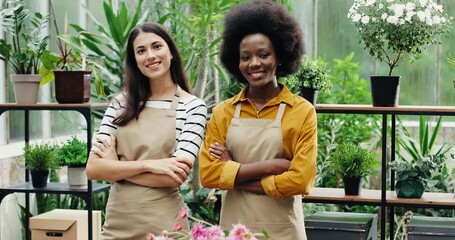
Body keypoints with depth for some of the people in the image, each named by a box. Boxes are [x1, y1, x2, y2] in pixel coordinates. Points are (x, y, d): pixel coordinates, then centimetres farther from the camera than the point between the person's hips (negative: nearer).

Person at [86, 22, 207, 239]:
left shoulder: (192, 107, -6)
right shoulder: (121, 104, 3)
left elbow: (175, 178, -16)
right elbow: (93, 169, -5)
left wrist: (116, 167, -7)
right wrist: (147, 165, -17)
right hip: (118, 222, 3)